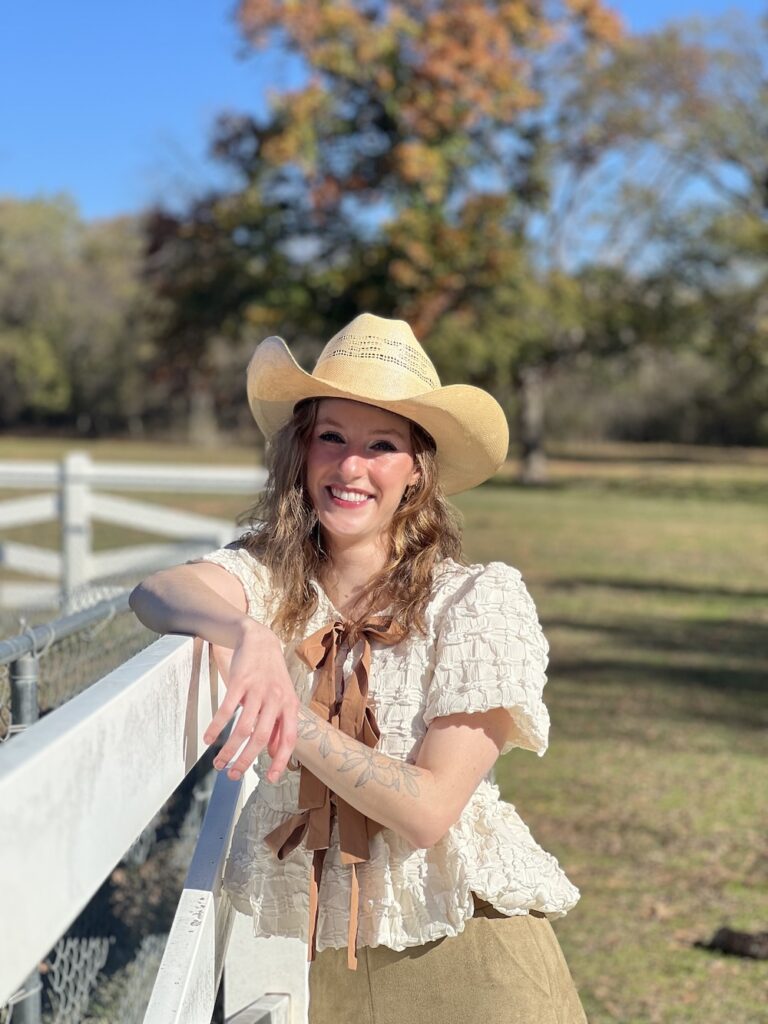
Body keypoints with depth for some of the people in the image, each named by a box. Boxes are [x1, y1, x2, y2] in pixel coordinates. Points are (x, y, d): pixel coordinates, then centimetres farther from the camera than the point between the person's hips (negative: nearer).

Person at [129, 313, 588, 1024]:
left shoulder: (478, 601, -12)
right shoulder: (269, 574, -4)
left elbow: (427, 810, -19)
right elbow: (159, 592, -26)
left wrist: (291, 717, -29)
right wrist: (246, 631, -46)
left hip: (456, 950, -2)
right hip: (310, 951, 3)